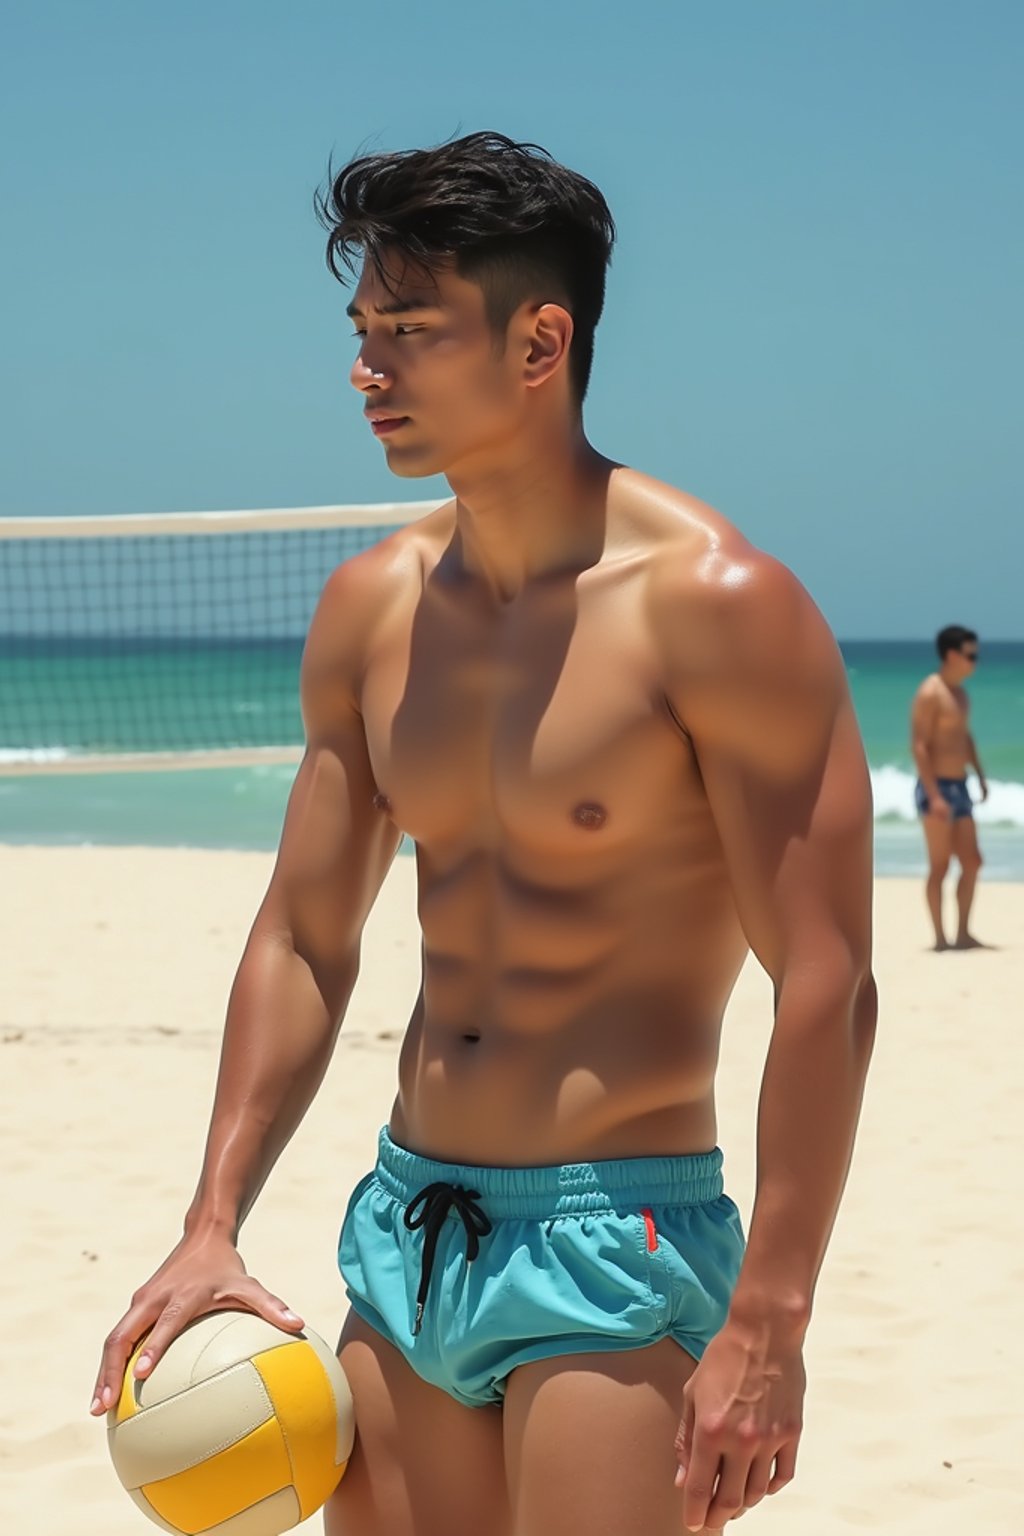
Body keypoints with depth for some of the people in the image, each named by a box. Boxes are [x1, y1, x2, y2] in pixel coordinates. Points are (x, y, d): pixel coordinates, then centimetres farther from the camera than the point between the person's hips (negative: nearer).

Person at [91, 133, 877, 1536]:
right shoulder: (371, 608, 6)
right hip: (402, 1236, 6)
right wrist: (211, 1229, 5)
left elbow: (826, 988, -15)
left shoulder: (713, 603, -13)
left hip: (618, 1241, -6)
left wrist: (765, 1325, -18)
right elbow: (302, 943, 12)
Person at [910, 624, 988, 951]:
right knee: (940, 865, -5)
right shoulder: (930, 694, -13)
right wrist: (934, 795, -23)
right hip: (936, 788, -9)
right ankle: (940, 938, 0)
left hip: (959, 788, 9)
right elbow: (919, 746, -18)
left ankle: (963, 933, 13)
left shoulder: (960, 694, 14)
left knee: (972, 862, 7)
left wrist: (980, 775, 17)